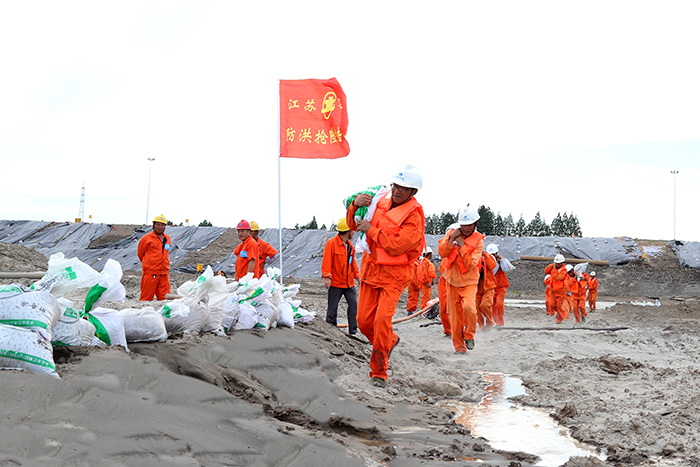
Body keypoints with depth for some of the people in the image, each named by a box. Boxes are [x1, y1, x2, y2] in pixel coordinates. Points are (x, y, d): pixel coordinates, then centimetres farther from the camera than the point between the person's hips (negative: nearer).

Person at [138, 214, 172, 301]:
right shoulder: (146, 238, -3)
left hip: (164, 273, 5)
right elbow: (140, 253, 8)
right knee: (146, 297, -3)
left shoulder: (167, 238, 13)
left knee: (164, 298, 6)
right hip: (150, 273, -5)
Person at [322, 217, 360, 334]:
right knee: (332, 307, 3)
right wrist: (327, 277, -21)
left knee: (353, 304, 0)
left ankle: (353, 330, 6)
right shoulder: (331, 243, -12)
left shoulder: (349, 245, 12)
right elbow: (326, 262, -16)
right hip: (336, 283, -7)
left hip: (349, 283, 7)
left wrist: (357, 275, 19)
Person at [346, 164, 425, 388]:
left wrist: (371, 229, -19)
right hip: (371, 269, 6)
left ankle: (379, 371, -7)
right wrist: (355, 205, -10)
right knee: (364, 321, 5)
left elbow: (396, 246, -24)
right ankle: (390, 340, 37)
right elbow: (353, 224, 10)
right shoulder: (380, 202, 4)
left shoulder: (413, 216, -14)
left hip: (393, 275, -6)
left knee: (382, 318, -20)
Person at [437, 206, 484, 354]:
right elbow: (442, 253, -11)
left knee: (469, 307, -26)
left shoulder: (478, 241, -9)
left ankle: (469, 335, 1)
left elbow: (470, 265, -19)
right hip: (452, 279, 3)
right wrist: (451, 238, -22)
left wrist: (462, 245, -23)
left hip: (469, 281, -3)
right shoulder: (452, 232, -1)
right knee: (455, 315, 5)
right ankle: (459, 347, 18)